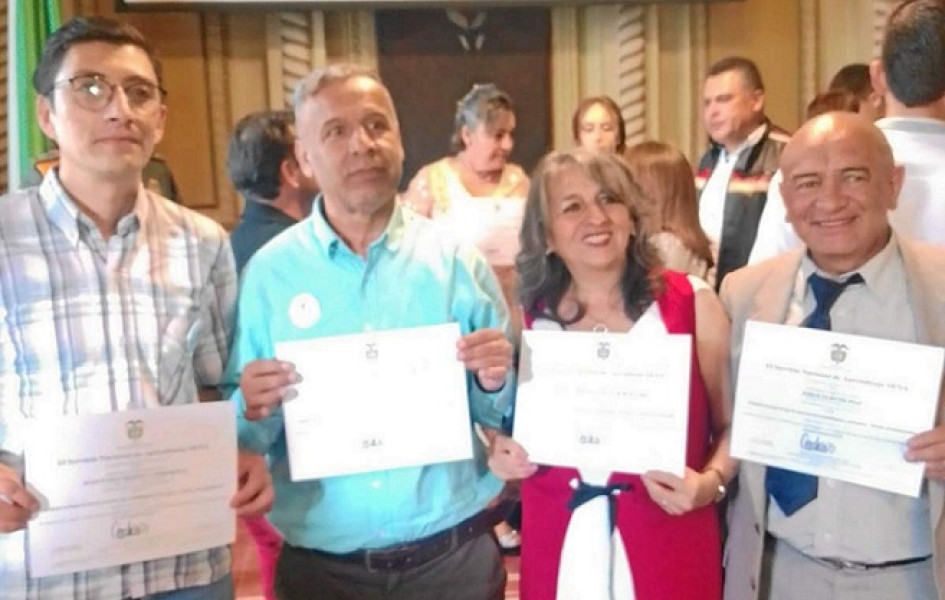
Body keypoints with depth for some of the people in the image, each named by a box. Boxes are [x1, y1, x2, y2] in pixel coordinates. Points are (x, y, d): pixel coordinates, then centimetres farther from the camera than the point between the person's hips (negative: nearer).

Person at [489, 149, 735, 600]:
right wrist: (502, 455, -5)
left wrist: (712, 482, -17)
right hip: (559, 553, 2)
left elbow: (733, 424, 0)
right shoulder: (526, 318, -1)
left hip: (669, 553, -2)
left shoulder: (693, 303, -7)